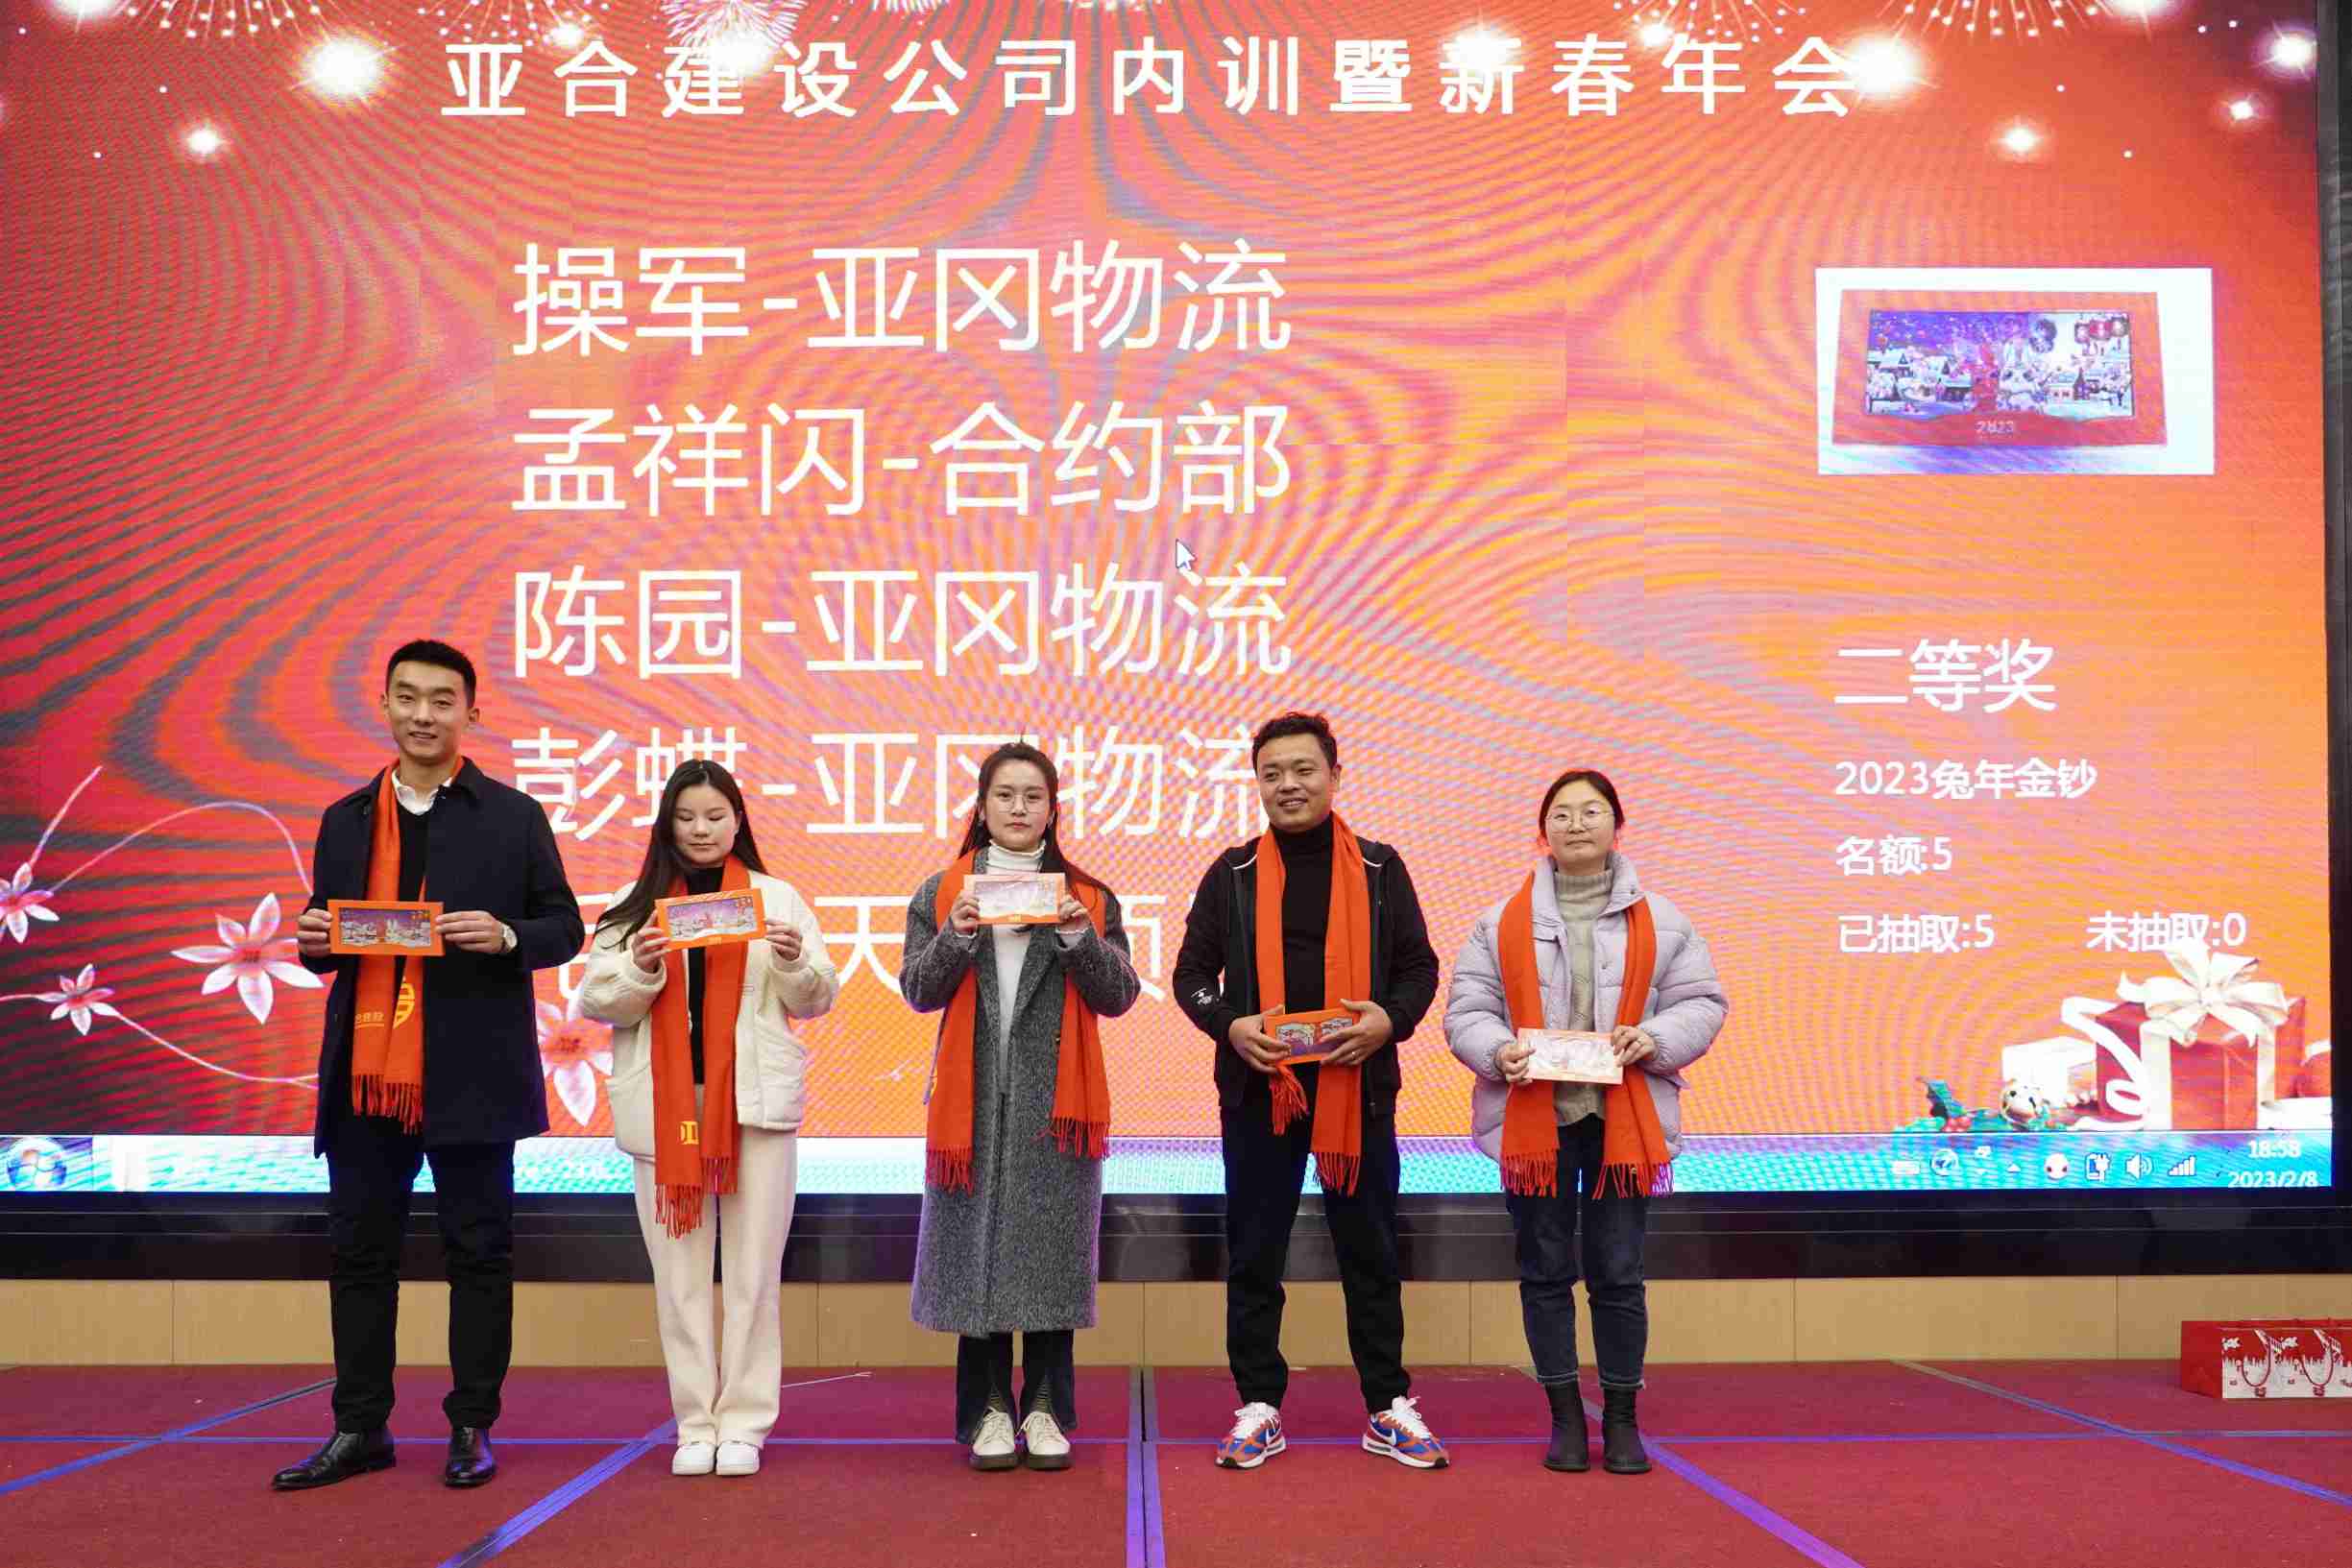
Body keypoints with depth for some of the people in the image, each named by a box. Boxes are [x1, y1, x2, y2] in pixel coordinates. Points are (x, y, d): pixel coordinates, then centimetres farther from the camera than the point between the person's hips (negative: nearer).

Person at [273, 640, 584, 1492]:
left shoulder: (513, 816, 2)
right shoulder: (345, 820, 13)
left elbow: (565, 929, 2)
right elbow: (325, 944, 17)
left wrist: (506, 936, -17)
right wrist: (313, 940, -6)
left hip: (470, 1078, -3)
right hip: (365, 1074, 4)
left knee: (477, 1253, 4)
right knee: (359, 1252, 9)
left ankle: (472, 1429, 15)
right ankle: (360, 1429, 20)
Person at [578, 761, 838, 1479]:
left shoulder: (776, 899, 6)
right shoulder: (637, 906, 9)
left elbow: (816, 1001, 6)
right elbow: (596, 1002, 4)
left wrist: (795, 962, -15)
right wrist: (640, 970, -15)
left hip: (755, 1101, -1)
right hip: (663, 1107, 1)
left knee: (753, 1270, 1)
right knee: (679, 1272, 4)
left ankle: (744, 1423, 9)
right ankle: (695, 1424, 13)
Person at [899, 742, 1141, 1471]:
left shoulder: (1088, 897, 10)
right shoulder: (942, 893, 10)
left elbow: (1119, 995, 4)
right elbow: (917, 990, 4)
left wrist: (1080, 936, -12)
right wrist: (955, 937, -13)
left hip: (1055, 1101, 0)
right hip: (973, 1097, 0)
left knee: (1051, 1245, 1)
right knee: (977, 1246, 0)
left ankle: (1046, 1409, 11)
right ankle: (988, 1410, 10)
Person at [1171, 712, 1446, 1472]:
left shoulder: (1379, 868, 5)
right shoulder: (1233, 874, 5)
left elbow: (1419, 967, 7)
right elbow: (1191, 974, 6)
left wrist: (1390, 1019, -13)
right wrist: (1229, 1023, -13)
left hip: (1357, 1089, 0)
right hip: (1258, 1090, 0)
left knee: (1370, 1251, 8)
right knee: (1254, 1255, 6)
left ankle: (1389, 1408, 19)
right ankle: (1259, 1407, 17)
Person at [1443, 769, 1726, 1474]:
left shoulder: (1659, 920, 6)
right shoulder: (1503, 922, 5)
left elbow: (1701, 1003, 5)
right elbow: (1467, 1011, 2)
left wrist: (1654, 1038, -13)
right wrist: (1497, 1051, -17)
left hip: (1622, 1119, 0)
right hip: (1534, 1119, 0)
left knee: (1619, 1274, 4)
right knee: (1546, 1272, 7)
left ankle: (1621, 1418, 18)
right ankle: (1566, 1417, 19)